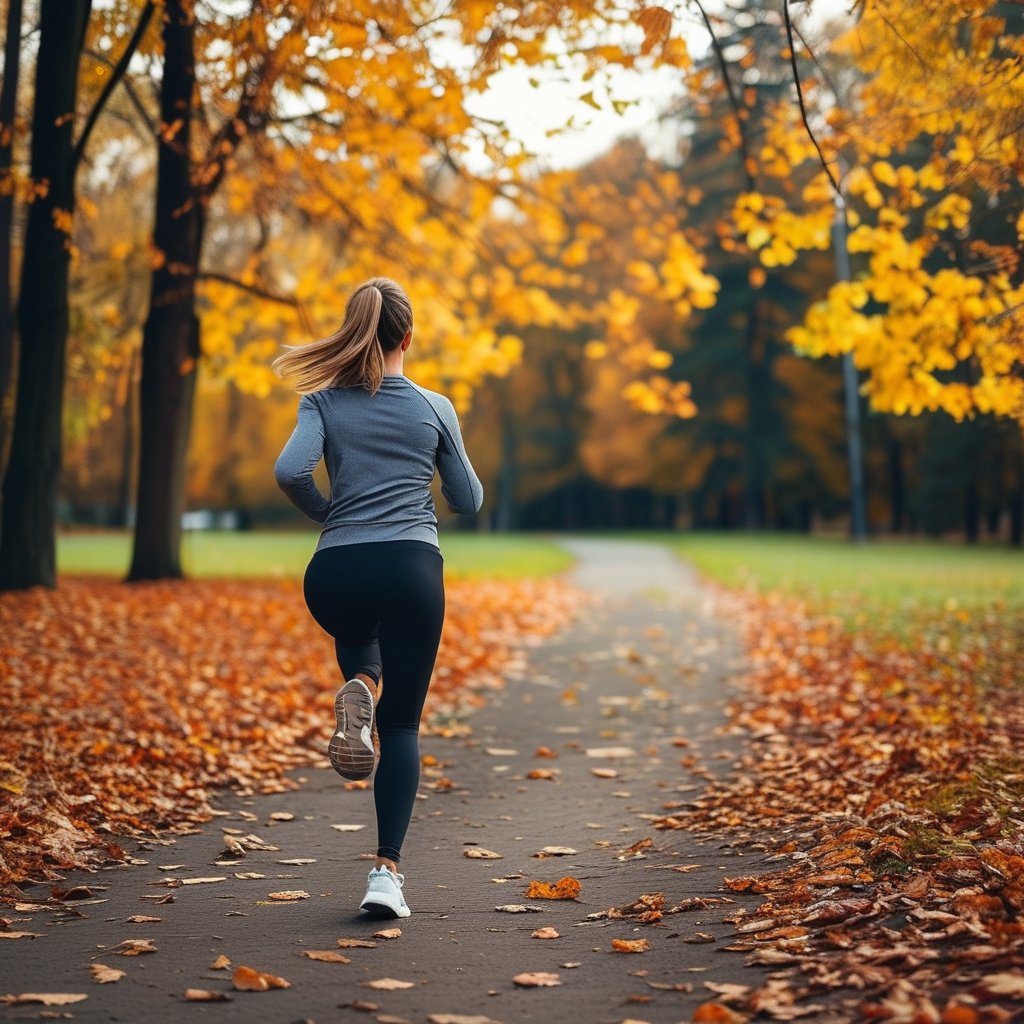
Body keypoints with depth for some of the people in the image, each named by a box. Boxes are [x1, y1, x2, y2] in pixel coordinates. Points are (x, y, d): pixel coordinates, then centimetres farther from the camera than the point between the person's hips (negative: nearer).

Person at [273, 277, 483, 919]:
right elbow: (468, 500, 14)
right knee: (402, 725, 7)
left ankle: (360, 688, 3)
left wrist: (326, 513, 10)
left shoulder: (325, 401, 6)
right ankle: (388, 870, -7)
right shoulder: (435, 407, 8)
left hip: (335, 574, 1)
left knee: (359, 638, 38)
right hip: (412, 566, -1)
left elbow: (291, 471, -9)